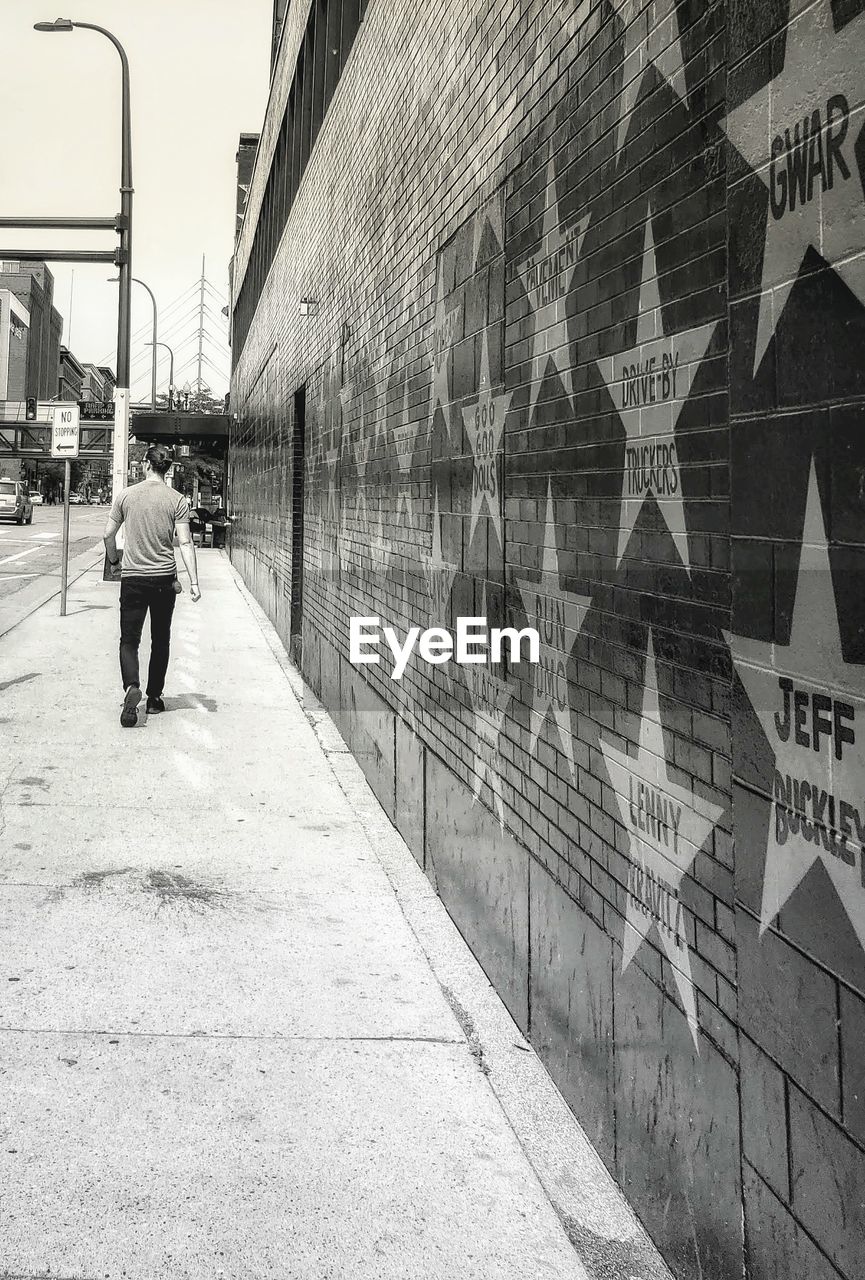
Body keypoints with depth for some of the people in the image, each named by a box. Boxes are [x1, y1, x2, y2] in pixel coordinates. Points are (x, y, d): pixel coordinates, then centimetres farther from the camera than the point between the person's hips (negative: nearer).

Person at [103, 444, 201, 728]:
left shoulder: (126, 495, 0)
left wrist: (114, 561, 22)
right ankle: (154, 698, 21)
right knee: (160, 640, 15)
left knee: (129, 639, 2)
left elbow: (108, 534, 4)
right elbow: (185, 543, -7)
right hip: (165, 578, 1)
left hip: (132, 577, -1)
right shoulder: (177, 500, -2)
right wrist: (194, 582, -7)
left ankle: (131, 688, -23)